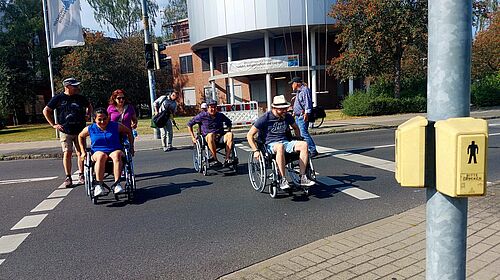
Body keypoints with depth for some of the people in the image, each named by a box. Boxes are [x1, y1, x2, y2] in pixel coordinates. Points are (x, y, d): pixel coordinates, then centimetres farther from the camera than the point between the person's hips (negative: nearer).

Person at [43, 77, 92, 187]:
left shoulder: (80, 98, 9)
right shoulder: (58, 98, 0)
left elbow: (89, 106, 29)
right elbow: (46, 111, 7)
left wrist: (88, 115, 13)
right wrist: (53, 124, 1)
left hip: (80, 130, 3)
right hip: (65, 131, -2)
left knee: (81, 153, 1)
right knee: (67, 153, -6)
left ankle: (81, 176, 10)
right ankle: (68, 177, 1)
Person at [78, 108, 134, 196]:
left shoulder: (115, 126, 6)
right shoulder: (90, 129, 8)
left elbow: (128, 132, 18)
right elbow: (81, 136, 26)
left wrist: (131, 147, 13)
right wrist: (83, 152, 18)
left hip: (115, 150, 0)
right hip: (98, 152, 1)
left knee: (116, 155, -38)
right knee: (101, 156, -38)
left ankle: (117, 184, -45)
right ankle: (99, 185, -43)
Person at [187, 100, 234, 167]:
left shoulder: (220, 115, 12)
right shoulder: (202, 116, 2)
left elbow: (229, 123, 31)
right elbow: (189, 124, 8)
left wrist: (228, 132, 14)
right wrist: (193, 137, 3)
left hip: (220, 137, 4)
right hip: (207, 138, -3)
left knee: (230, 134, -28)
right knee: (210, 135, -40)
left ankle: (227, 159, -32)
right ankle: (215, 159, -30)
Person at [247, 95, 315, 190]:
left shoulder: (287, 116, 10)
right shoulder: (265, 118, -5)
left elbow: (296, 128, 32)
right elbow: (250, 135, -4)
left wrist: (298, 142, 20)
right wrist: (256, 150, -13)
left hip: (286, 142, 5)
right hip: (270, 145, -5)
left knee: (304, 144, -22)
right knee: (280, 146, -41)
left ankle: (303, 177, -21)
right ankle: (283, 180, -37)